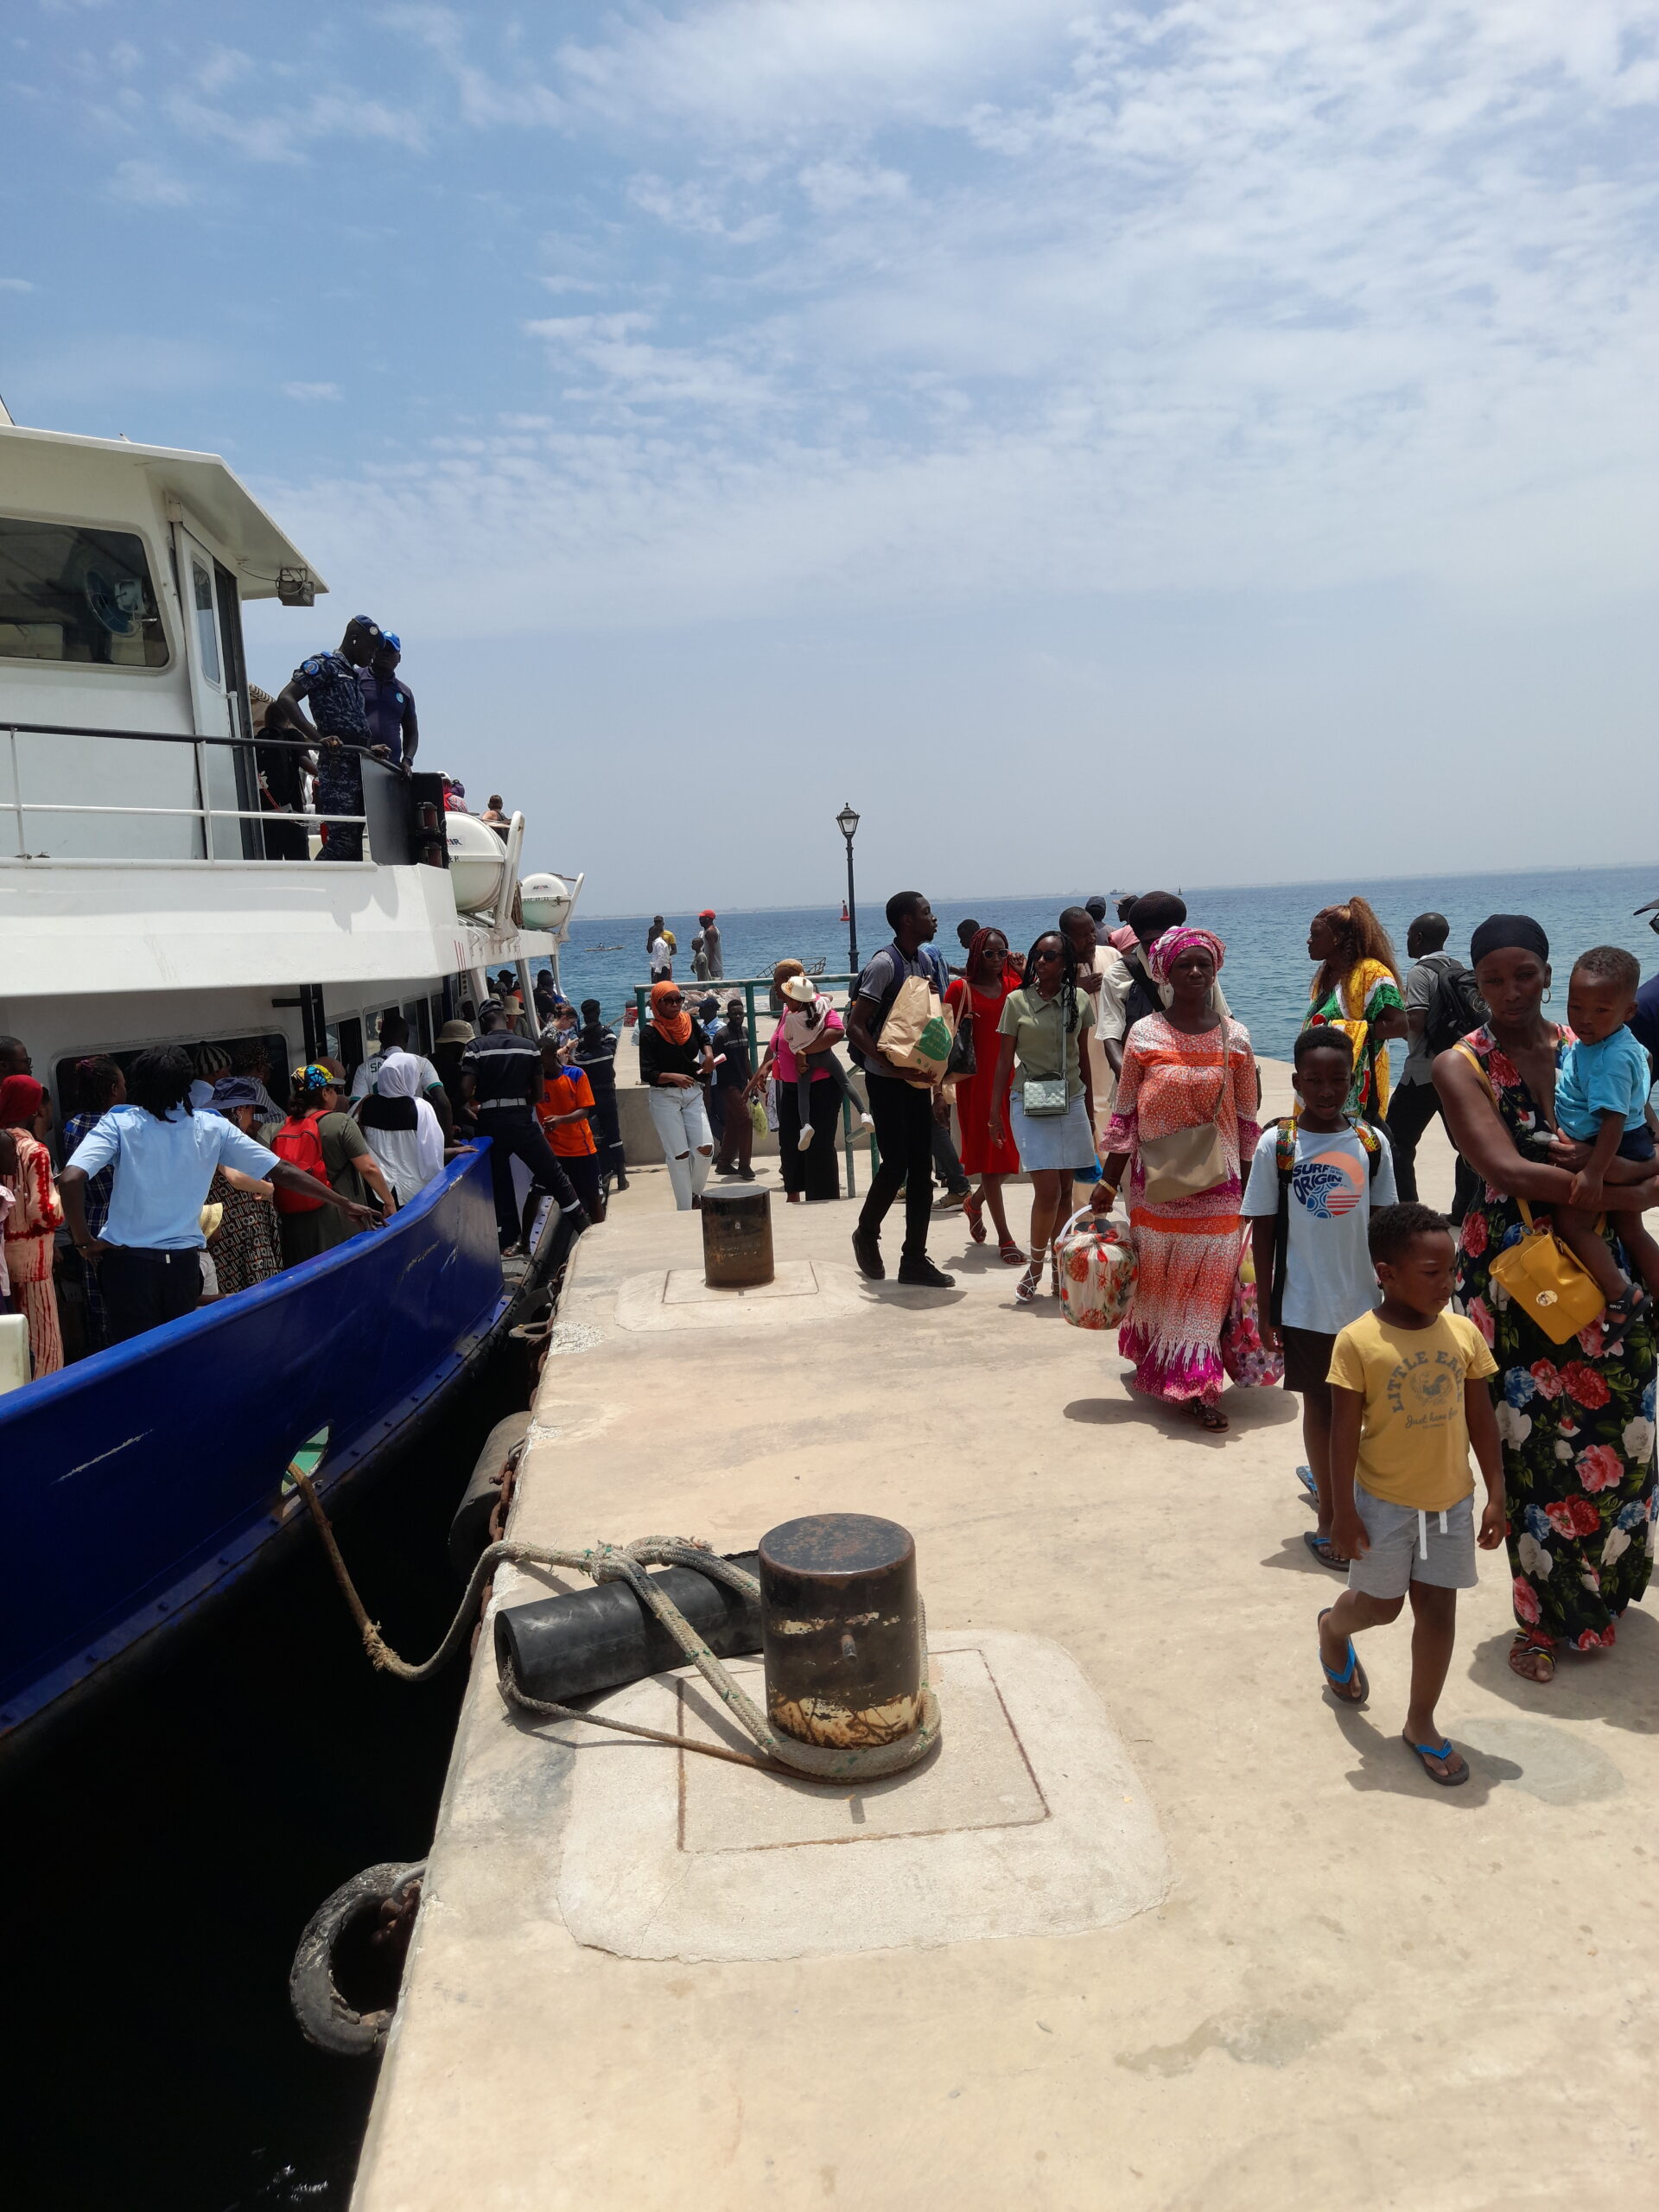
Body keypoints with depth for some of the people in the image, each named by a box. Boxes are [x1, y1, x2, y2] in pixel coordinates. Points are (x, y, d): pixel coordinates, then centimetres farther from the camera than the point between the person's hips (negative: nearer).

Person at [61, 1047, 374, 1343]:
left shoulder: (119, 1124, -6)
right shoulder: (213, 1128, 0)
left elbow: (71, 1179, -19)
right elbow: (281, 1172, 0)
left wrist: (84, 1241, -7)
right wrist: (343, 1203, 5)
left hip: (128, 1260, -2)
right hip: (184, 1261, 2)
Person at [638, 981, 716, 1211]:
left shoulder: (689, 1022, 1)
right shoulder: (650, 1033, -12)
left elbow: (703, 1038, 25)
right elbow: (646, 1074, -18)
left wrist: (708, 1054, 4)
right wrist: (673, 1077, -33)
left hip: (692, 1093, 4)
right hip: (663, 1097, -4)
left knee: (705, 1148, -7)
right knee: (679, 1155, -5)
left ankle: (696, 1192, 20)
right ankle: (685, 1211, 5)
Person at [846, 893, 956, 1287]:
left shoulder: (928, 961, 10)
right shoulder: (885, 963, -13)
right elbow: (855, 1026, -17)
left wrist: (938, 1084, 12)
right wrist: (887, 1062, -29)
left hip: (918, 1080, 7)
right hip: (887, 1082, -7)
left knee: (921, 1169, 6)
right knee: (896, 1164, -7)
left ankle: (915, 1259, 12)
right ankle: (866, 1233, 19)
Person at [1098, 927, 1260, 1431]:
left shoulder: (1234, 1036, 1)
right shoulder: (1145, 1033, -1)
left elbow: (1247, 1121, 6)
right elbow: (1124, 1113, 2)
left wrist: (1252, 1187, 6)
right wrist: (1108, 1181, 0)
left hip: (1217, 1186, 0)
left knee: (1208, 1284, -1)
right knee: (1158, 1278, 8)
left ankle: (1198, 1387, 4)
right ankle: (1172, 1373, 25)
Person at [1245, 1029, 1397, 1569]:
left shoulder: (1372, 1142, -2)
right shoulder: (1277, 1144, -9)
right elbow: (1263, 1230, -5)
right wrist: (1265, 1311, -5)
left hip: (1364, 1301, 3)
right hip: (1304, 1305, -3)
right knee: (1319, 1405, 8)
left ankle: (1325, 1476, 46)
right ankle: (1329, 1521, 22)